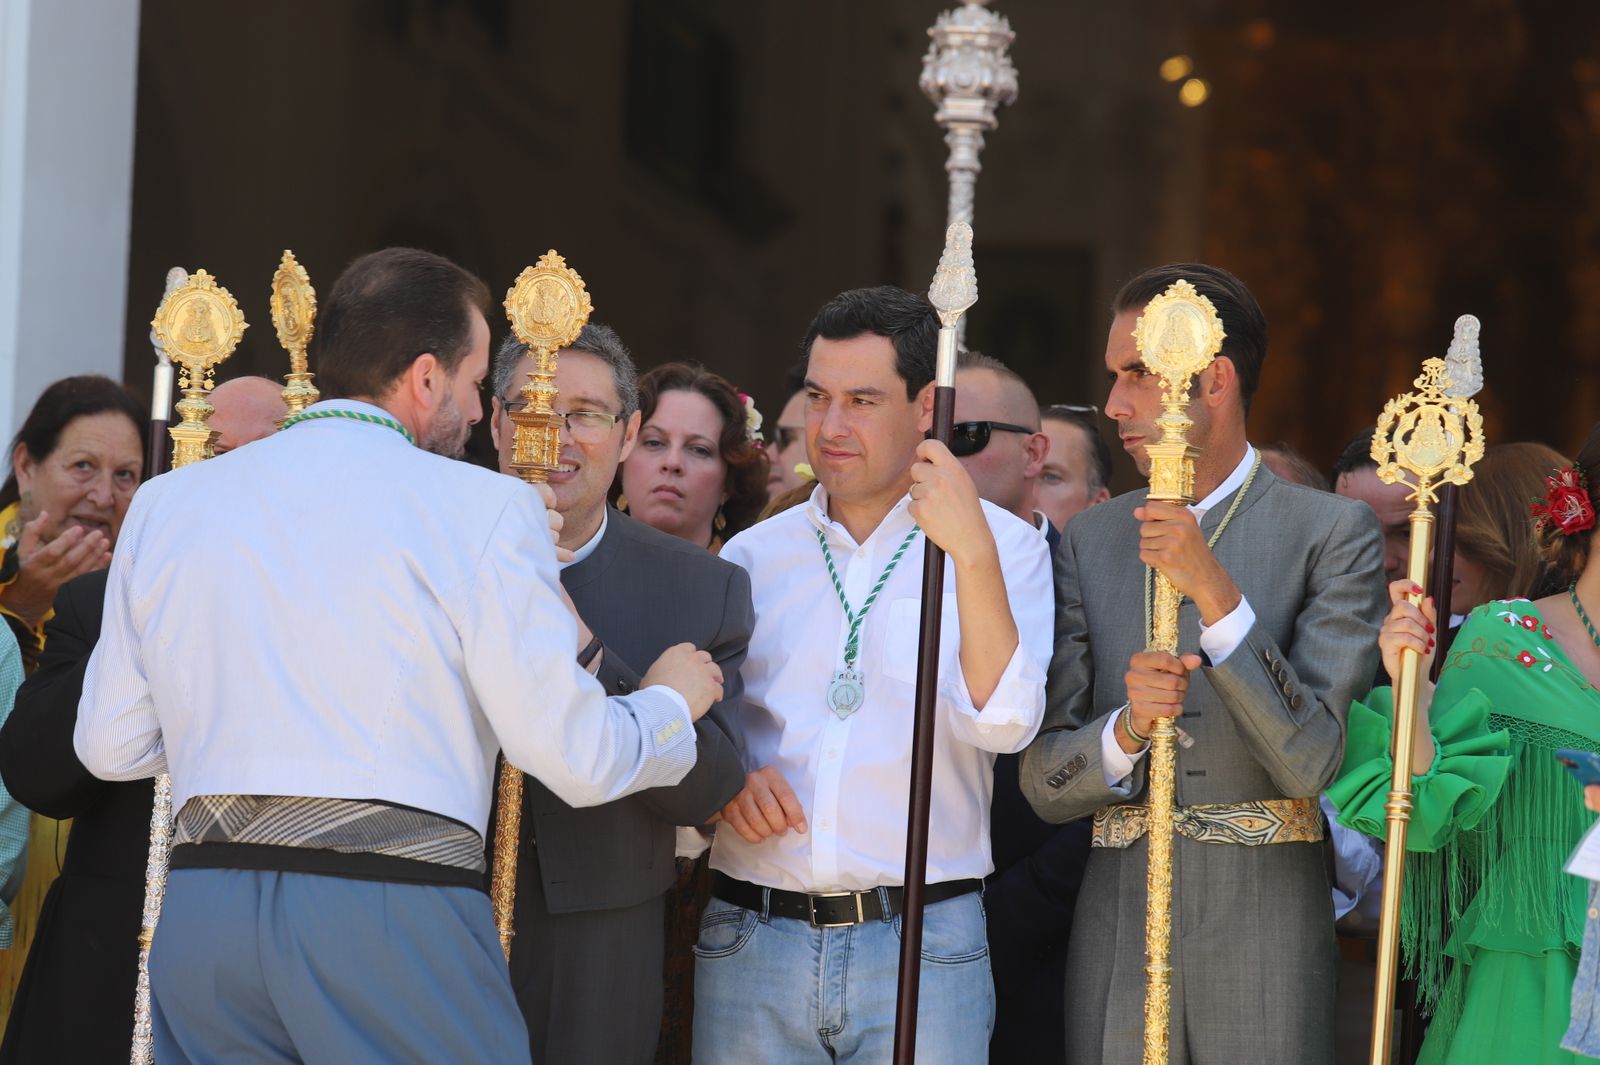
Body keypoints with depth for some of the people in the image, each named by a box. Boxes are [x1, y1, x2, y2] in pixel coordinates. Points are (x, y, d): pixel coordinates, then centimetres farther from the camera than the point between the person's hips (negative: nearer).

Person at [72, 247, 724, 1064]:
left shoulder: (166, 504, 11)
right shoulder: (480, 507, -3)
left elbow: (112, 744, 16)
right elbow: (575, 758, -4)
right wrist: (671, 704, 17)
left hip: (200, 909, 5)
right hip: (395, 915, -5)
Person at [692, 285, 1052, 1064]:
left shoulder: (1004, 547, 2)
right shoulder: (752, 556, 11)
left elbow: (1002, 725, -12)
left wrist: (972, 554, -20)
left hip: (922, 946, -2)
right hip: (752, 936, 2)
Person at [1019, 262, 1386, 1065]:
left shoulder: (1331, 533, -2)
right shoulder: (1091, 541, 9)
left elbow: (1314, 759, -12)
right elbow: (1045, 785, 6)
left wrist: (1215, 594, -19)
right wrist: (1125, 729, -15)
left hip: (1265, 937, -3)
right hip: (1117, 931, 3)